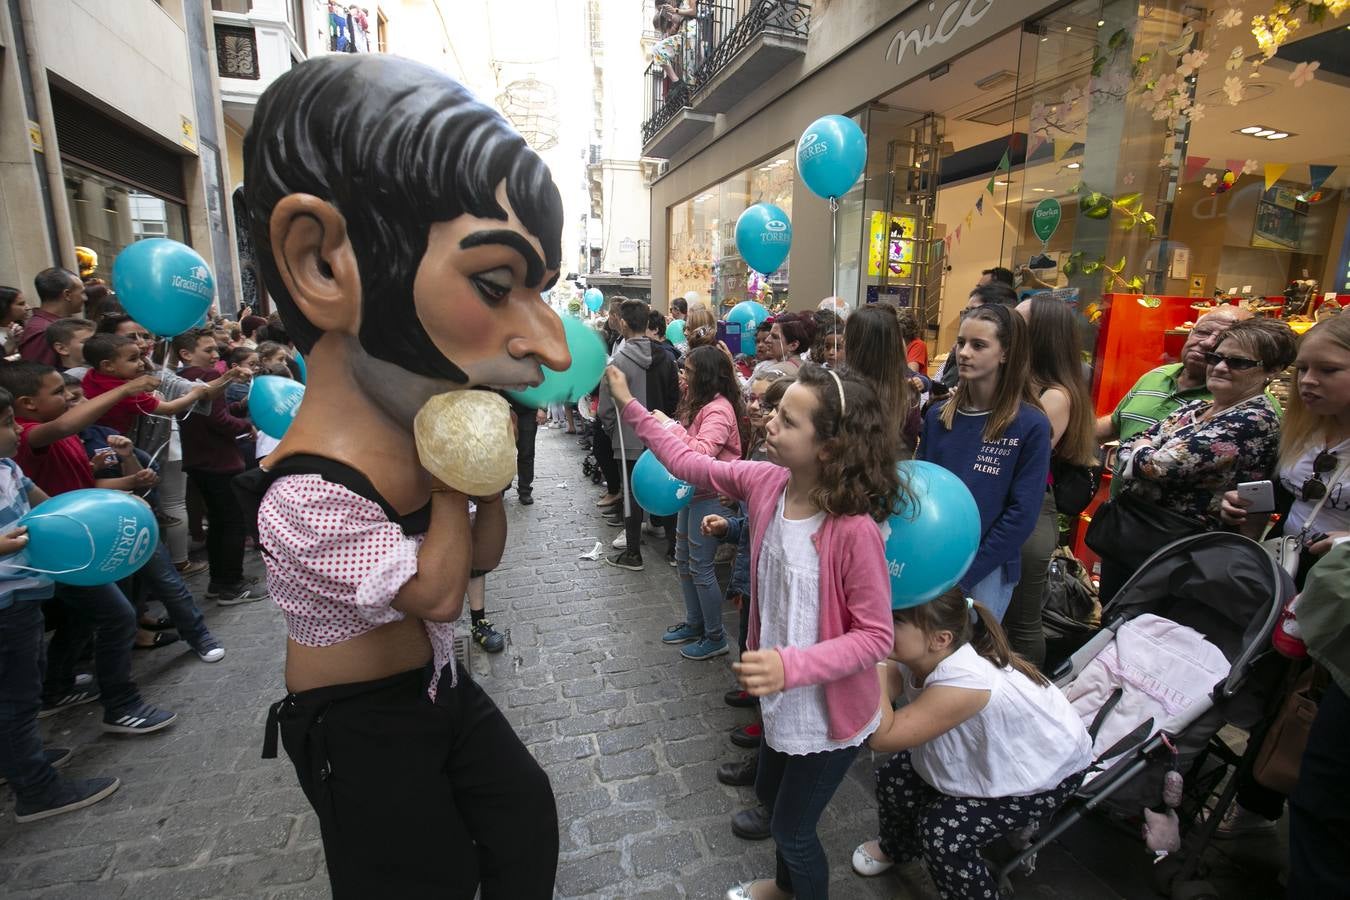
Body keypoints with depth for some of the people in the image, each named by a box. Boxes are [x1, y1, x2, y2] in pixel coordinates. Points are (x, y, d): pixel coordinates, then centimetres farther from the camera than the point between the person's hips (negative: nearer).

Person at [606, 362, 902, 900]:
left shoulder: (854, 529, -32)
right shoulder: (766, 481, -14)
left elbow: (875, 636, -24)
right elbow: (690, 464, -1)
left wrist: (791, 666, -36)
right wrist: (630, 406, 1)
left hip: (831, 712, -7)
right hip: (782, 699, 7)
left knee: (791, 828, 17)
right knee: (768, 794, 31)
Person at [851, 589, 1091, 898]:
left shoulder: (964, 682, -42)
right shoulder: (917, 658, -20)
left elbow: (882, 736, -41)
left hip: (1047, 769, -7)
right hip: (992, 750, 7)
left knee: (942, 832, -17)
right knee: (894, 778, 0)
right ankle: (897, 848, 32)